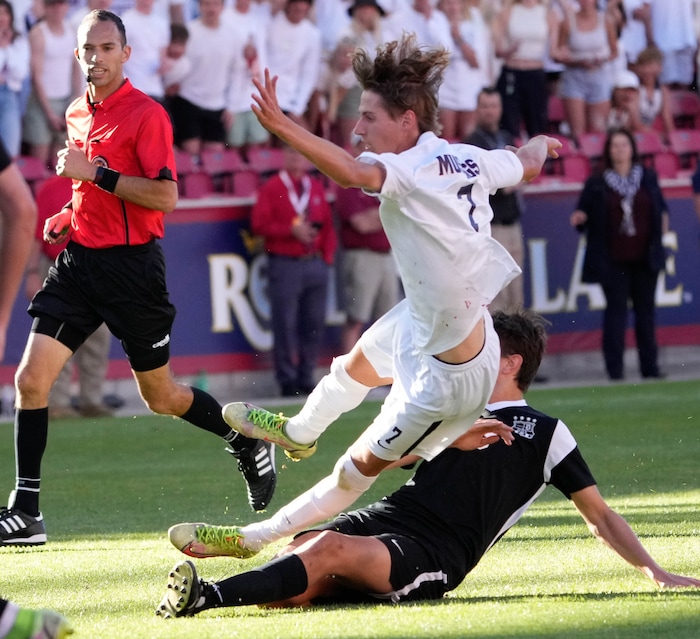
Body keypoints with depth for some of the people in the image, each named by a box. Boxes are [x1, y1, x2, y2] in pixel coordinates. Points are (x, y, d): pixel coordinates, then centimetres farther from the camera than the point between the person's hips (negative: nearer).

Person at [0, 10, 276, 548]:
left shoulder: (146, 114, -11)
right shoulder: (76, 115, 12)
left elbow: (165, 197, -19)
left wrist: (96, 174, -22)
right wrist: (71, 215, 14)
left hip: (131, 266, -6)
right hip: (79, 259, 6)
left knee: (161, 396, 6)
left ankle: (246, 439, 32)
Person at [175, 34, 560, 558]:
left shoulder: (414, 170, -31)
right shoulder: (469, 160, -5)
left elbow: (354, 172, -52)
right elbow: (527, 165, 16)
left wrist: (282, 126, -59)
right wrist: (539, 145, 40)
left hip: (448, 373, -10)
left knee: (361, 467, 8)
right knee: (357, 366, 34)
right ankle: (299, 433, 64)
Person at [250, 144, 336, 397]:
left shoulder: (317, 188, 15)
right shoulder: (271, 188, 1)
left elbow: (328, 224, 16)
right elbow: (259, 224, -8)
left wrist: (327, 254, 4)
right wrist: (291, 230, -14)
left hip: (316, 264, 5)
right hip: (285, 264, -5)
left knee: (314, 324, 4)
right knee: (285, 324, -5)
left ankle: (305, 378, 12)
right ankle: (288, 380, 0)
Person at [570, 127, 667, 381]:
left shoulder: (648, 178, 8)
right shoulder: (596, 184, 1)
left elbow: (660, 205, 19)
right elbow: (584, 211, 4)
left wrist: (663, 218, -1)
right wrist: (580, 218, -17)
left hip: (644, 257, 3)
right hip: (613, 261, -3)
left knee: (645, 309, 7)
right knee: (615, 310, -4)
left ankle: (649, 365, 13)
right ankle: (615, 368, -3)